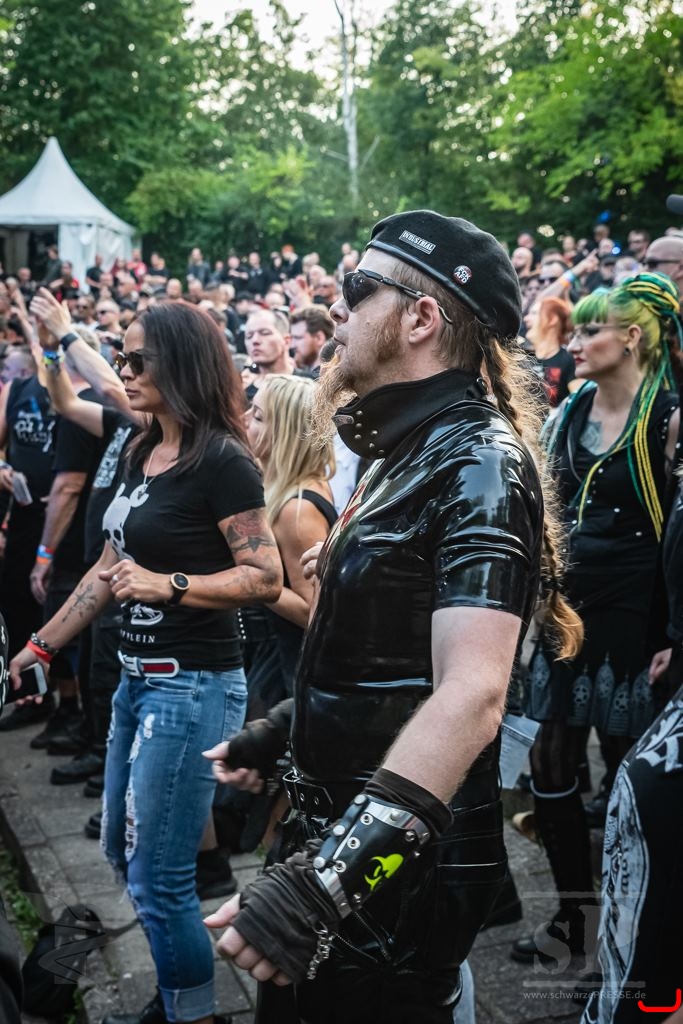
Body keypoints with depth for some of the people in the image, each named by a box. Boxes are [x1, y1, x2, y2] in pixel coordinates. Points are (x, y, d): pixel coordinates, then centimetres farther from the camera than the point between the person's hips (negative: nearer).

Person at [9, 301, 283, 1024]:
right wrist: (41, 644, 19)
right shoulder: (142, 455, 10)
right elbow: (110, 567, 17)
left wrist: (169, 584, -26)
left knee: (157, 876, -2)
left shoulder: (220, 462, -14)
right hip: (137, 678, 9)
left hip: (192, 685, -9)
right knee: (122, 851, 20)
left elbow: (266, 578, -17)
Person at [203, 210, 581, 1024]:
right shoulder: (410, 453, 11)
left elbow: (470, 694, -32)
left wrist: (332, 877, -38)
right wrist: (277, 735, 26)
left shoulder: (477, 461, -20)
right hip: (336, 831, 9)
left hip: (400, 871, -9)